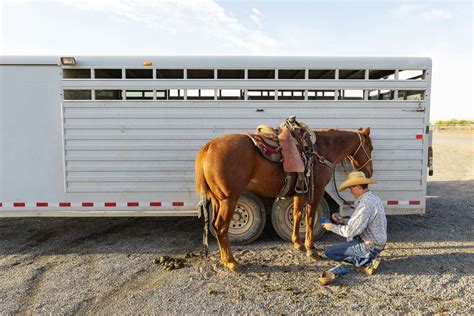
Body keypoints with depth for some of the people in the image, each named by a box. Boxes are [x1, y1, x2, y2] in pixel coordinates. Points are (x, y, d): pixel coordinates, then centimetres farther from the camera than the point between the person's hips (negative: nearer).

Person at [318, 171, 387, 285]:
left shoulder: (365, 205, -27)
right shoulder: (374, 198, 5)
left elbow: (350, 231, -24)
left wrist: (332, 227, -9)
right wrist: (344, 221, 8)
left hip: (370, 247, -10)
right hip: (377, 243, 10)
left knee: (329, 252, -6)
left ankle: (365, 262, -2)